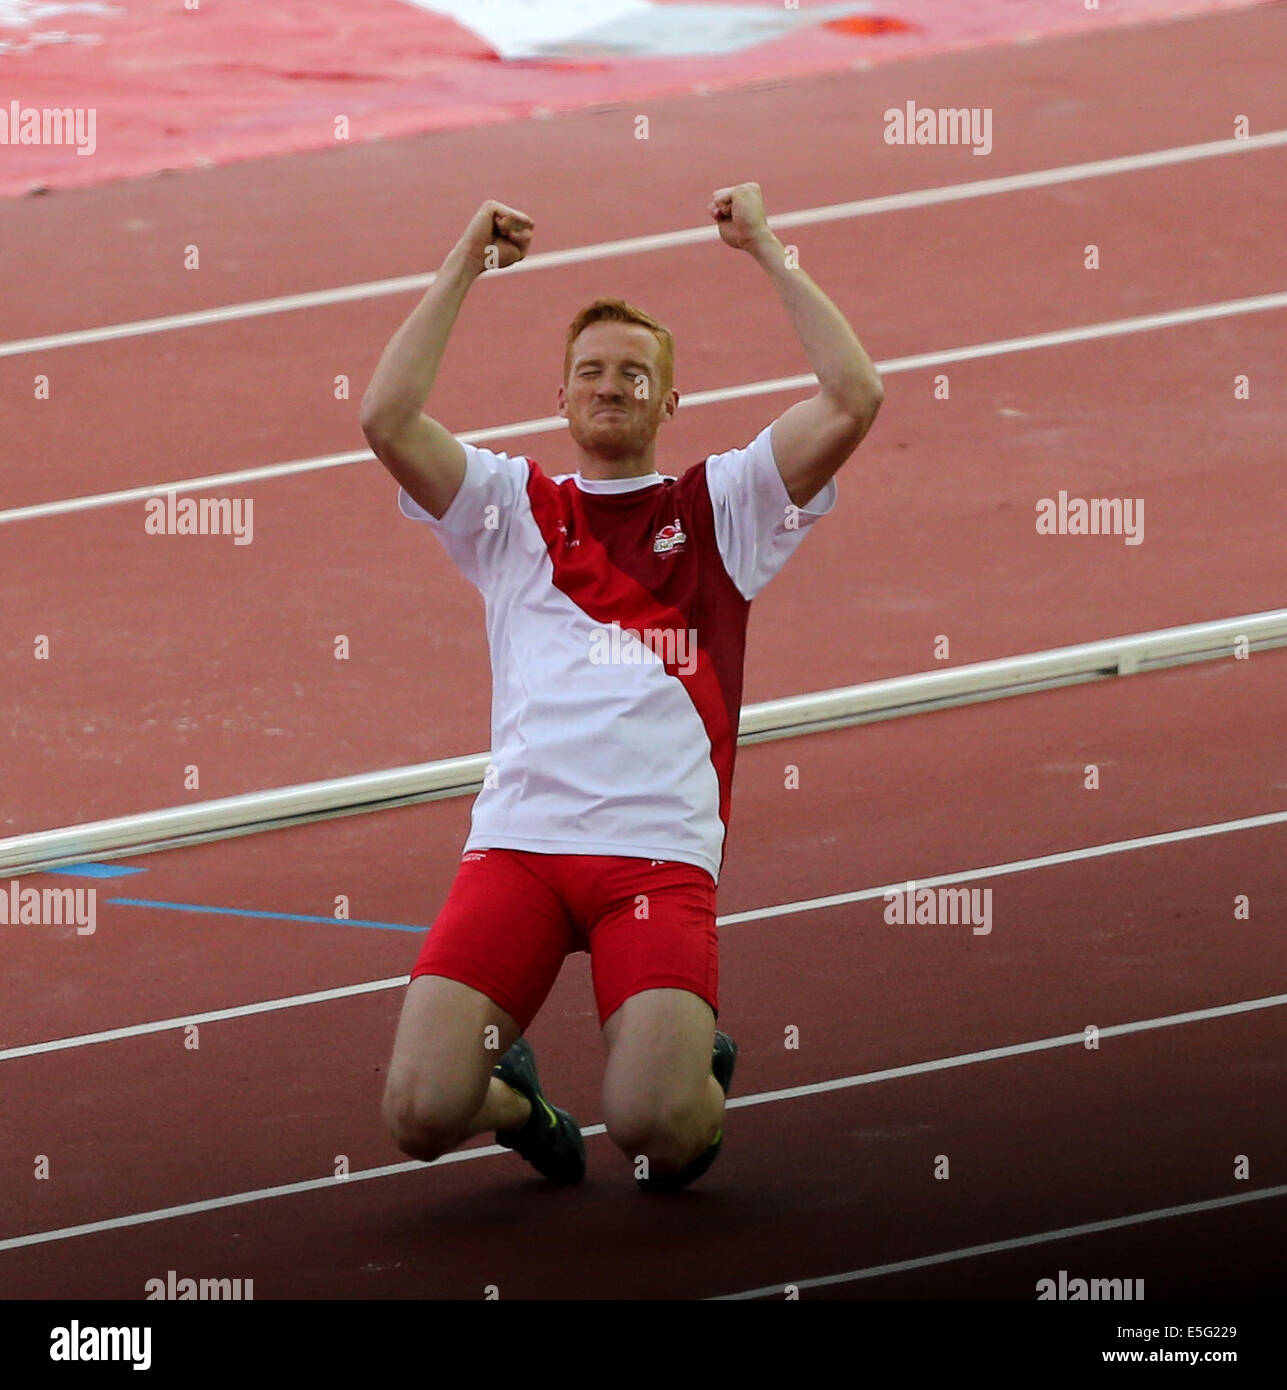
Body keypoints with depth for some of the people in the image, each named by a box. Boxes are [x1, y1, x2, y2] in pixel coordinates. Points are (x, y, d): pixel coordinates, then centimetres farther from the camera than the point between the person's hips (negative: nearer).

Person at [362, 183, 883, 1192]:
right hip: (516, 844, 1)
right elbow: (387, 420, 2)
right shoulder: (511, 504, 19)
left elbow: (854, 400, 4)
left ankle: (702, 1075, 16)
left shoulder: (720, 505, 17)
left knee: (653, 1124, -22)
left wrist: (767, 251, 8)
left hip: (661, 854, -1)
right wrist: (464, 268, 6)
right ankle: (515, 1097, 19)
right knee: (421, 1112, -18)